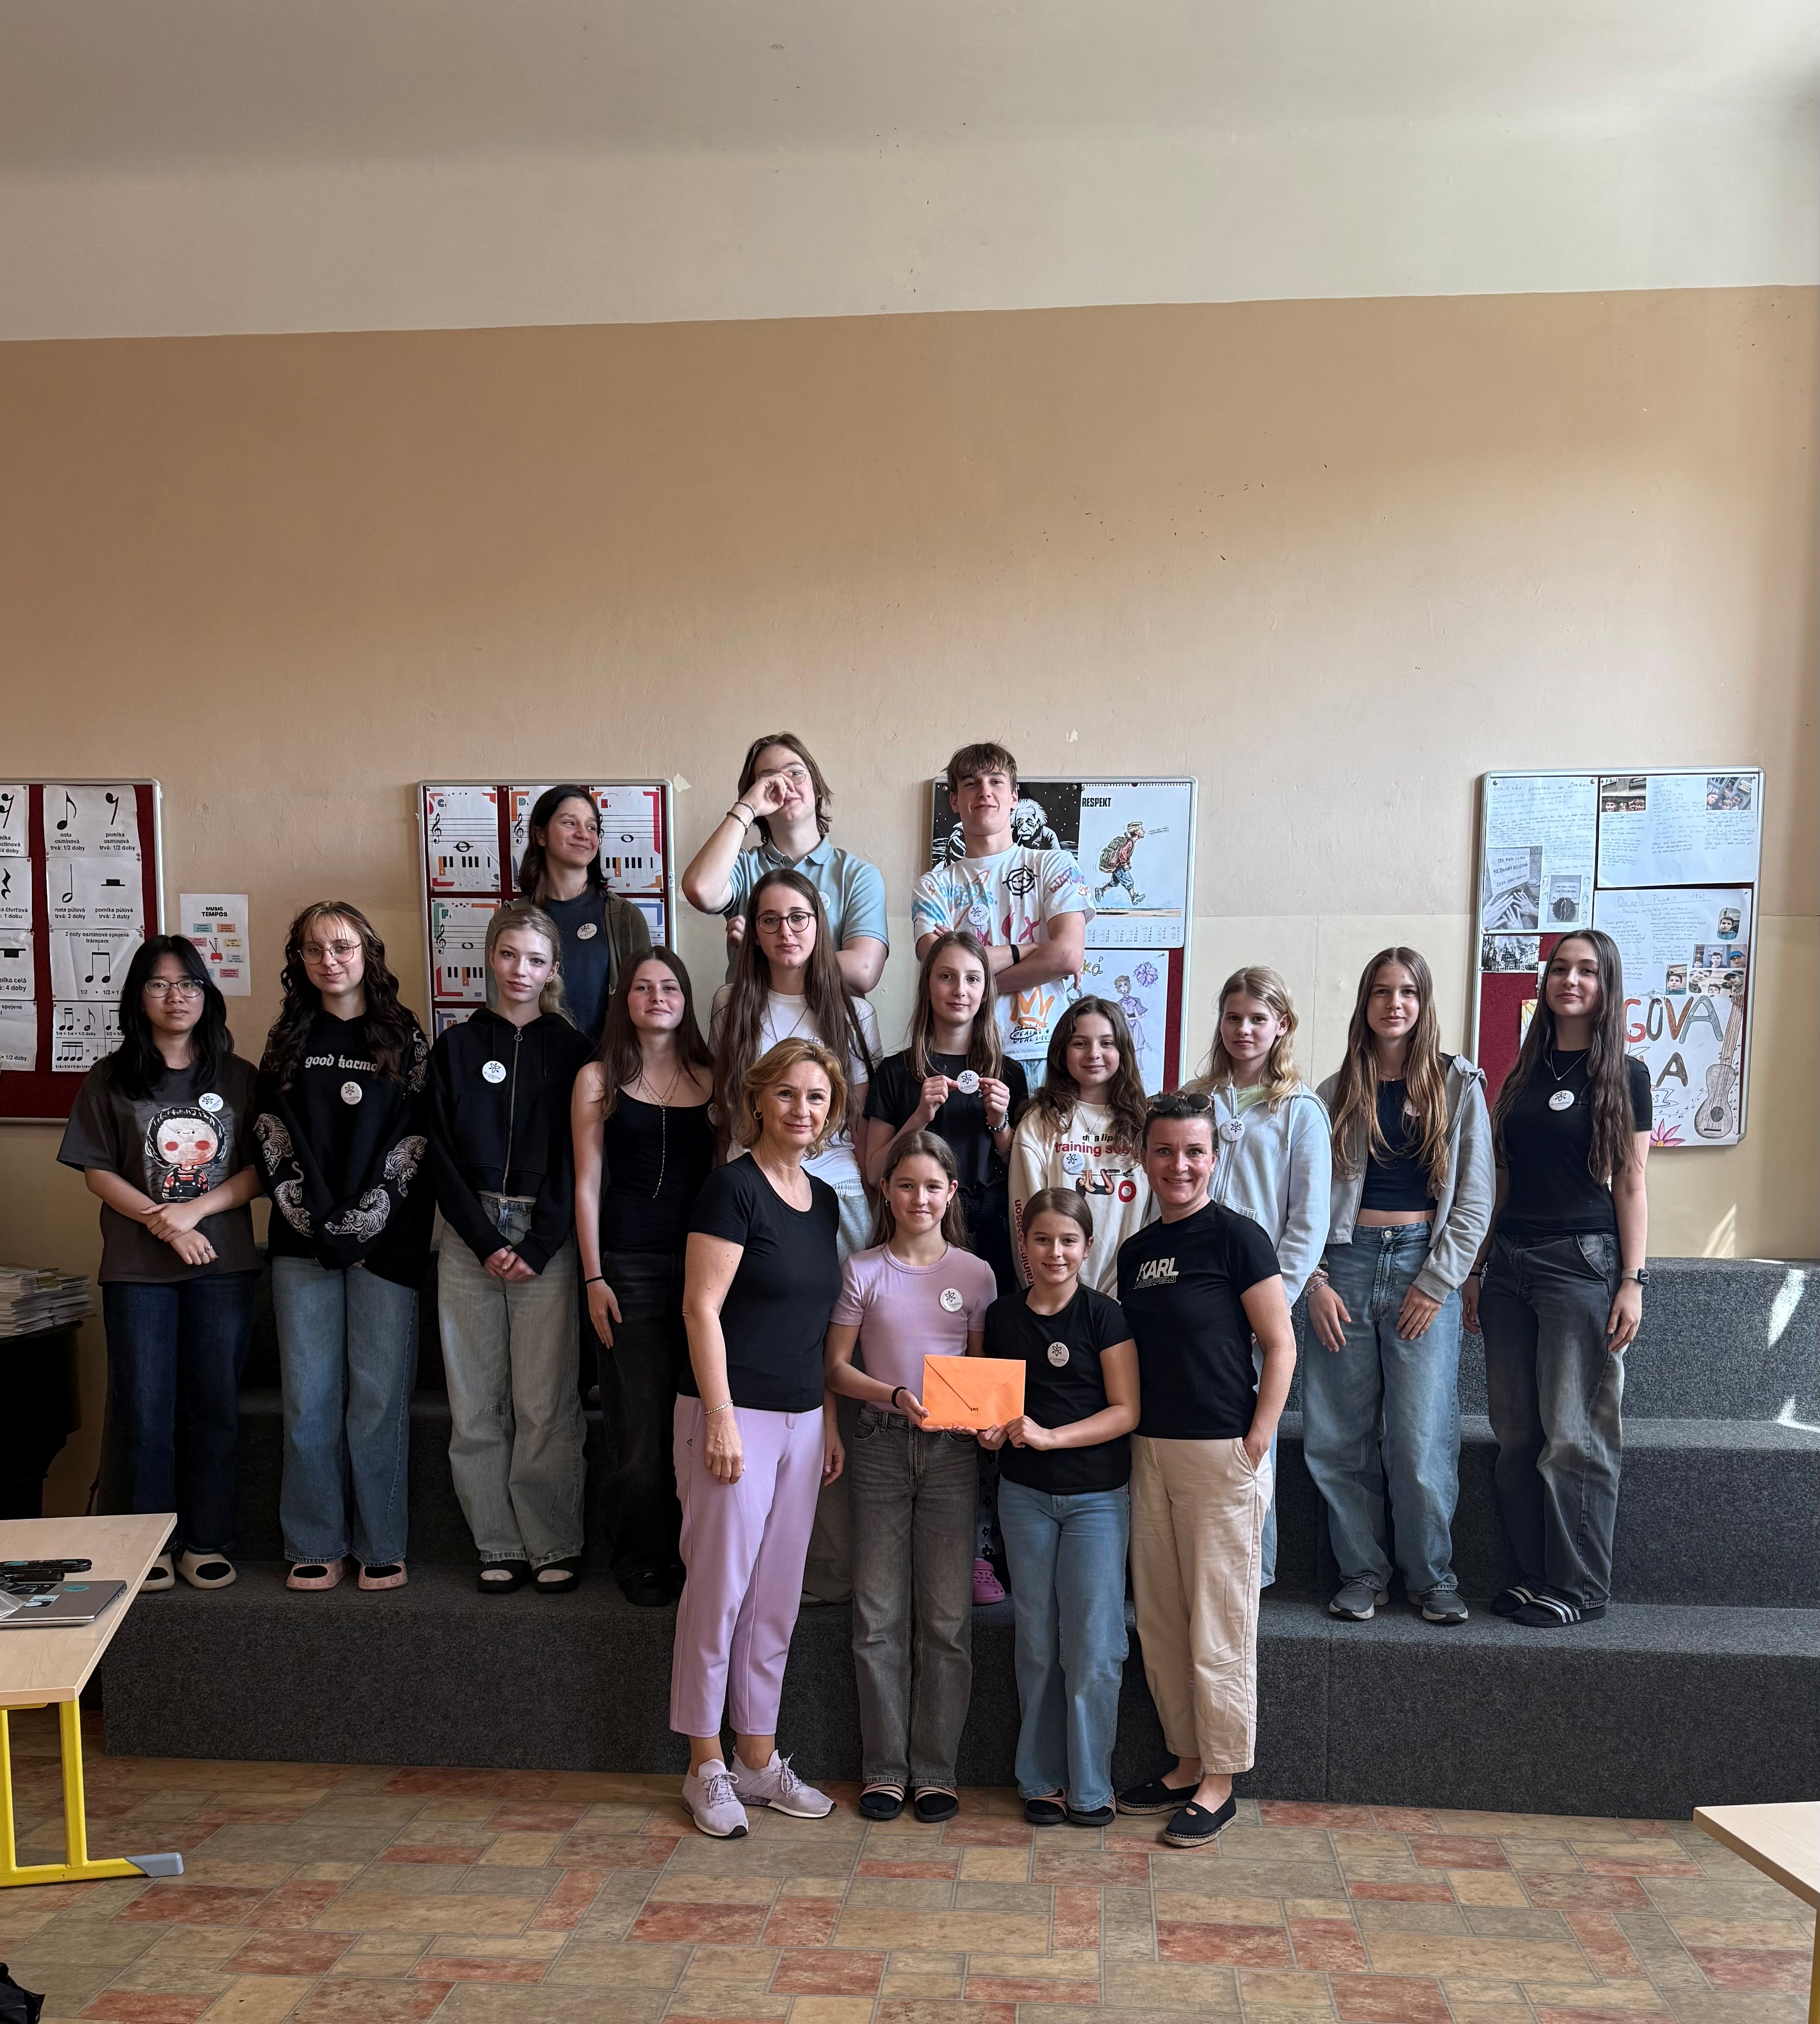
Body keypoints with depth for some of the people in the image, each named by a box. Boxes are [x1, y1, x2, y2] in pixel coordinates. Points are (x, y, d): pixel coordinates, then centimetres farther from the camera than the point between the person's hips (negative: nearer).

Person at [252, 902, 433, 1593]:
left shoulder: (404, 1038, 5)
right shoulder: (288, 1041, 12)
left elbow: (412, 1144, -1)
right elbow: (272, 1139, 4)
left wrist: (358, 1226, -10)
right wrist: (319, 1225, -8)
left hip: (385, 1242, -2)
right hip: (304, 1243, 2)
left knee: (379, 1394, -1)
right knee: (308, 1397, 3)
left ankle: (381, 1546, 9)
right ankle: (315, 1545, 13)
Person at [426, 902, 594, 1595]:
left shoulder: (572, 1050, 5)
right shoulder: (456, 1047, 9)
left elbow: (577, 1157, 0)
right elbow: (441, 1153, 3)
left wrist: (537, 1246, -9)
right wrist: (487, 1242, -7)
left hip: (547, 1242, -2)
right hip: (471, 1239, 2)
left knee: (546, 1405, -3)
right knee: (476, 1406, 3)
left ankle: (554, 1546, 9)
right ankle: (500, 1547, 14)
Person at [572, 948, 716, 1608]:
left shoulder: (711, 1077, 9)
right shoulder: (599, 1078, 5)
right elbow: (587, 1183, 3)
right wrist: (594, 1278, -3)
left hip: (700, 1261, 2)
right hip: (628, 1264, -1)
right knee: (639, 1419, 2)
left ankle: (692, 1552, 18)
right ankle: (641, 1560, 16)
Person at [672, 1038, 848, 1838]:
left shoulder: (823, 1200, 11)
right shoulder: (734, 1186, -11)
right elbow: (701, 1307, -14)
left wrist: (829, 1420, 13)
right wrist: (721, 1418, -18)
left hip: (800, 1420, 7)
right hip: (732, 1414, -7)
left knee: (777, 1598, 13)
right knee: (719, 1588, 2)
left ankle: (758, 1758, 26)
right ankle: (706, 1767, 17)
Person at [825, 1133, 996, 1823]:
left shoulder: (975, 1274, 4)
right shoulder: (863, 1271, 2)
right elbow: (836, 1369, 1)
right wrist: (896, 1396, -15)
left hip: (951, 1452, 0)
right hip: (880, 1448, 0)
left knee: (947, 1616, 3)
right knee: (880, 1615, 5)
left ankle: (935, 1768, 15)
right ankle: (884, 1767, 17)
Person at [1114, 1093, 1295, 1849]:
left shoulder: (1235, 1236, -8)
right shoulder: (1136, 1250, 10)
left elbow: (1280, 1345, -9)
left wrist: (1256, 1443, -13)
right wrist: (1128, 1438, 8)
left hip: (1221, 1451, -7)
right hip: (1150, 1448, 7)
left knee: (1219, 1620, 3)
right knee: (1158, 1617, 13)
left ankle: (1219, 1780, 17)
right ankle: (1186, 1760, 29)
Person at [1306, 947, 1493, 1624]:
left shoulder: (1458, 1086, 6)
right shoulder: (1335, 1093, 10)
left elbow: (1475, 1198, 2)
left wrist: (1435, 1282, -6)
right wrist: (1315, 1282, -3)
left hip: (1424, 1265, -2)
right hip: (1347, 1263, 2)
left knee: (1422, 1439, -3)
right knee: (1338, 1438, 3)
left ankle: (1431, 1576, 15)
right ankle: (1361, 1573, 17)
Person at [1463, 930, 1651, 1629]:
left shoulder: (1624, 1077, 2)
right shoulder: (1522, 1075, 14)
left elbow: (1630, 1186, -2)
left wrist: (1633, 1280, -9)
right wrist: (1476, 1269, 13)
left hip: (1583, 1263, -5)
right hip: (1509, 1264, 5)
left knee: (1574, 1435, -3)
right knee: (1517, 1435, 7)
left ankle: (1581, 1588, 7)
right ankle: (1534, 1574, 17)